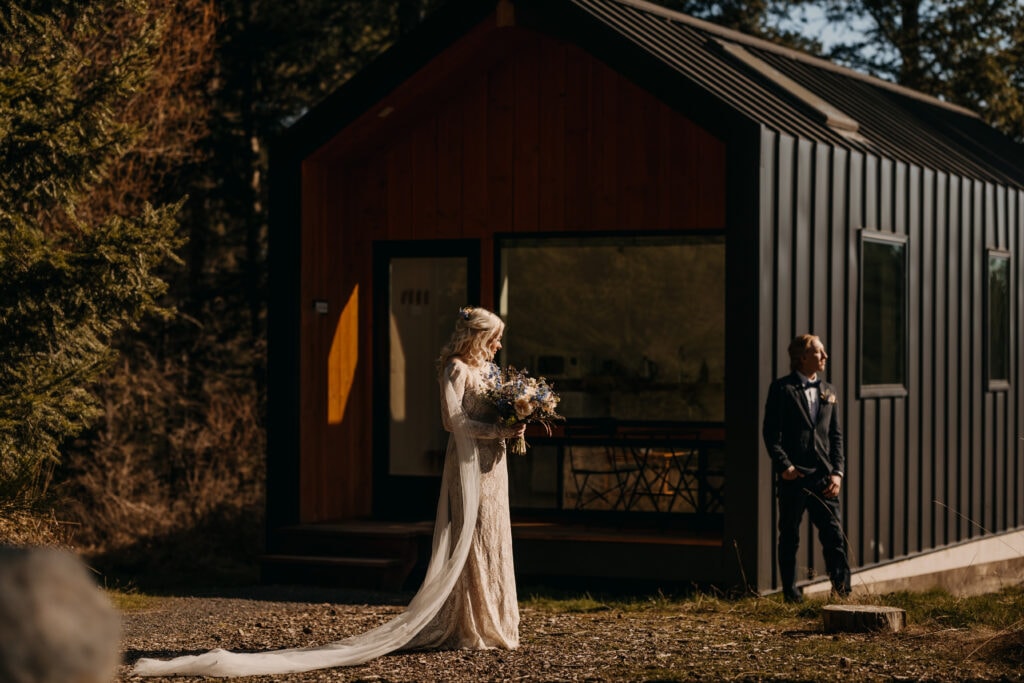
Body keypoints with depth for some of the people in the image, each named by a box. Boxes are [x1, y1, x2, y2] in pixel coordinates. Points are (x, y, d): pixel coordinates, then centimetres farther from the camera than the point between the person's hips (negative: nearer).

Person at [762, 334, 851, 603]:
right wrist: (783, 466, -16)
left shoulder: (827, 391, 15)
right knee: (790, 537, 4)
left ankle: (843, 591, -2)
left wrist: (837, 472, 2)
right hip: (793, 475, -4)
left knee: (834, 535, -3)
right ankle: (790, 593, 12)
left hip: (822, 476, 4)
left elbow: (835, 435, 14)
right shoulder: (782, 389, -1)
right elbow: (771, 432, -6)